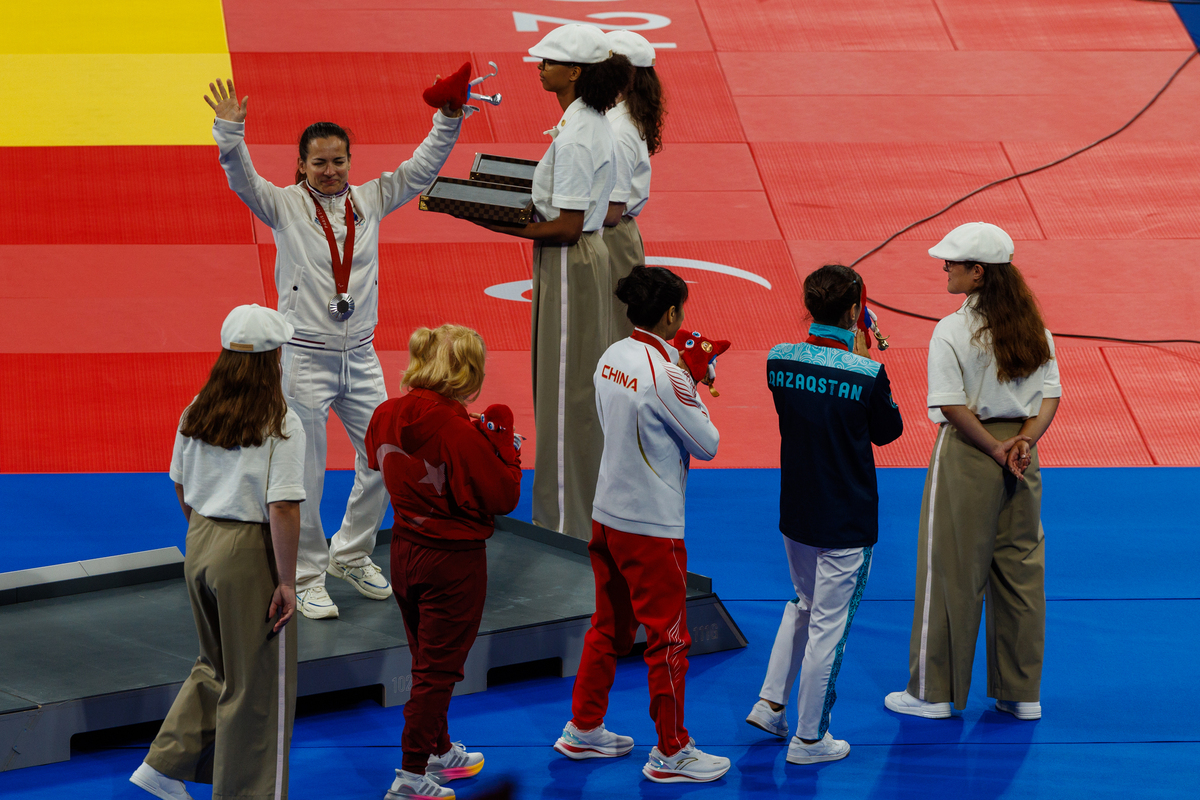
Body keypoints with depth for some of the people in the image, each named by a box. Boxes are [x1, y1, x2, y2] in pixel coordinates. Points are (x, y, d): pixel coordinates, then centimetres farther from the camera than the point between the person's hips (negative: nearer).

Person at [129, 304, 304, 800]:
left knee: (217, 664, 25)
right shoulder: (280, 424, -18)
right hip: (251, 554, -7)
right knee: (257, 682, 8)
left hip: (200, 541, 7)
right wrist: (286, 581, -16)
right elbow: (283, 508, -22)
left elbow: (182, 487, 11)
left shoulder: (196, 413, 2)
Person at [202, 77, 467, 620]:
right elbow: (242, 179, -21)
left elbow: (422, 169, 7)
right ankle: (307, 578, 11)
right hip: (304, 356, -4)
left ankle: (352, 555, 30)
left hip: (360, 356, 5)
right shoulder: (284, 206, -5)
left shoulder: (369, 200, 6)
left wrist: (448, 121, -5)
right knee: (305, 474, 0)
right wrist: (229, 131, -36)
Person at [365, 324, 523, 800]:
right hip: (454, 561, -7)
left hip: (405, 549, 7)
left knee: (427, 661, 23)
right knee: (438, 668, 4)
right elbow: (503, 496, -20)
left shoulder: (386, 417, -4)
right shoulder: (459, 432, -25)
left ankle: (440, 752, 38)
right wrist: (503, 439, -8)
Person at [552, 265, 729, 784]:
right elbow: (707, 443, -14)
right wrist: (692, 389, 0)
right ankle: (671, 753, 11)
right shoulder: (666, 375, -22)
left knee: (609, 627, 20)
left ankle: (584, 729, 29)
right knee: (668, 639, 4)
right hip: (653, 526, -8)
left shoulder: (611, 359, 2)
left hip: (607, 515, 8)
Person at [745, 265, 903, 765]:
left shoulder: (779, 360, -6)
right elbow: (888, 430, -3)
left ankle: (770, 704, 27)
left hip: (794, 514, 5)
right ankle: (809, 739, 14)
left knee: (804, 605, 28)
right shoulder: (867, 374, -20)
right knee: (829, 625, 5)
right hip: (847, 521, -5)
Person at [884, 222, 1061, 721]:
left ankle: (933, 693, 13)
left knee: (950, 569, 4)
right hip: (1020, 456, 6)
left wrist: (995, 450, -11)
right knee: (1020, 567, 12)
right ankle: (1022, 693, 18)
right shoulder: (1034, 329, 4)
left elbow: (952, 405, -18)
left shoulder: (952, 331, -14)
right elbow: (1050, 396, 2)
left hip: (966, 455, -6)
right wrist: (1023, 441, -9)